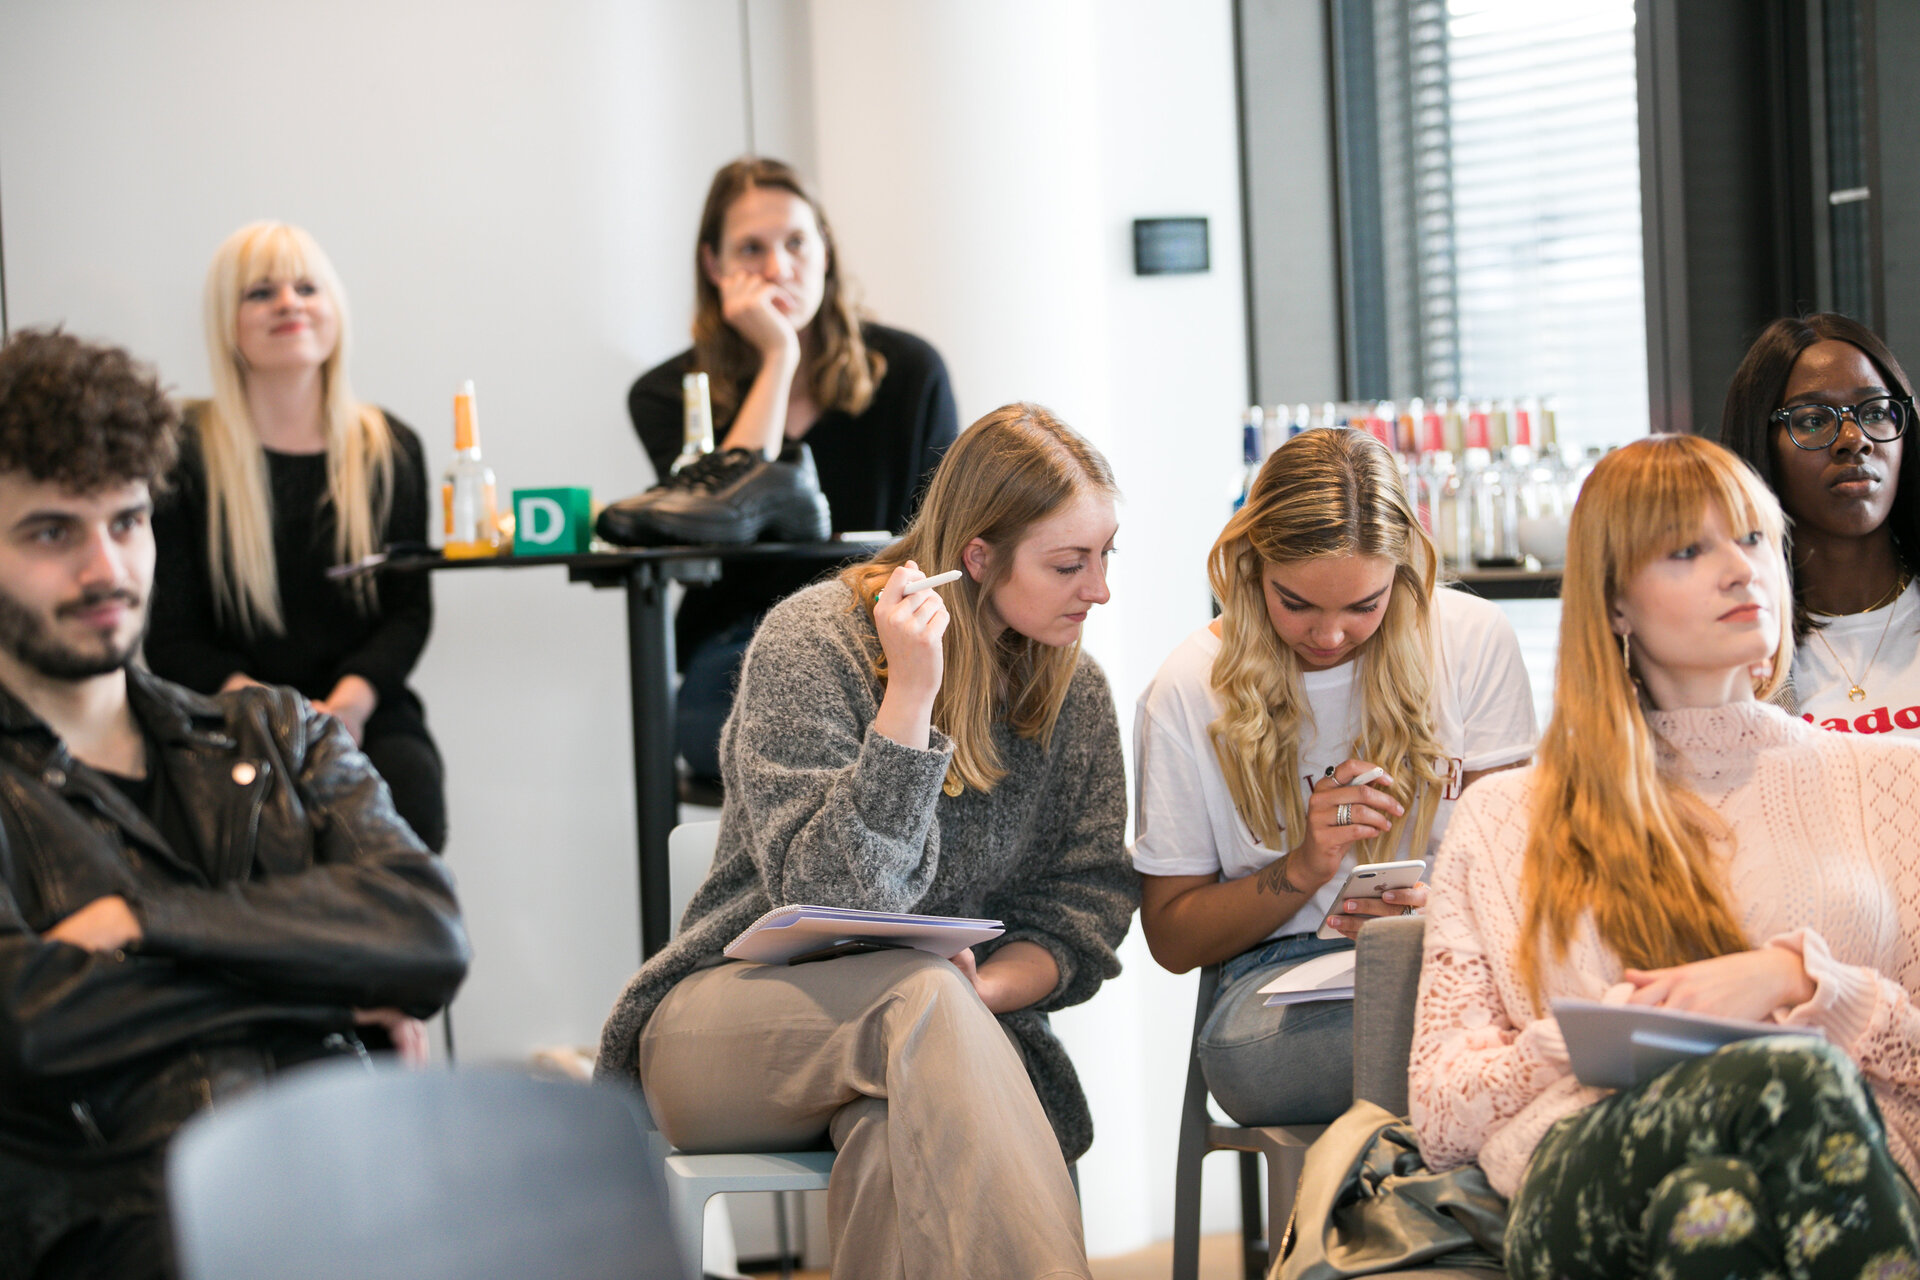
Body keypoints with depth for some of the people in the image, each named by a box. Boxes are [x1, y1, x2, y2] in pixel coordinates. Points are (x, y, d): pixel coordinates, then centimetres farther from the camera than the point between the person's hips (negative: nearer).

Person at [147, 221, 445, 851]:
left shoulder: (388, 449, 11)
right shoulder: (183, 453, 2)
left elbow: (410, 611, 7)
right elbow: (170, 639, 1)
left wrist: (348, 703, -13)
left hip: (366, 711, 2)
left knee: (410, 788, -30)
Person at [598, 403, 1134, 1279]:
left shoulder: (1074, 694, 6)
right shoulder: (811, 643, -11)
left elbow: (1085, 910, 6)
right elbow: (829, 898, -19)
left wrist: (983, 988, -16)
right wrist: (909, 700, -28)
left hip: (944, 1042, 3)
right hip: (736, 1025, -3)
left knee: (896, 1141, -37)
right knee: (916, 989, -38)